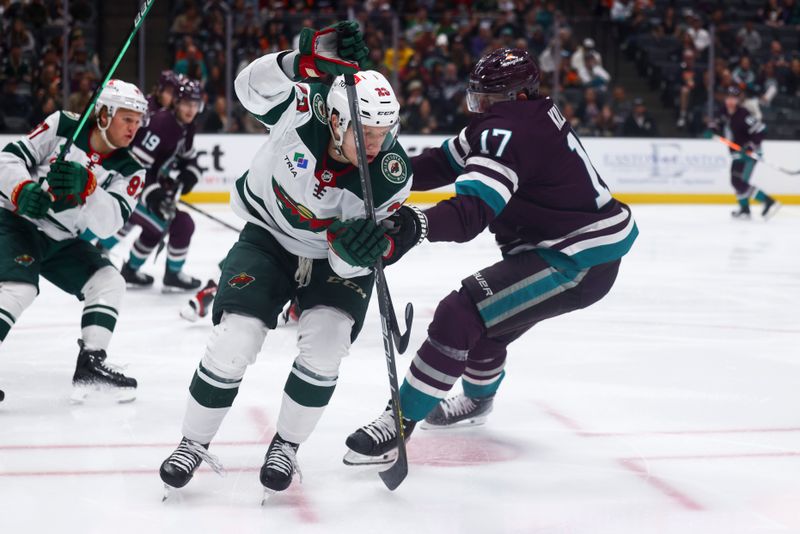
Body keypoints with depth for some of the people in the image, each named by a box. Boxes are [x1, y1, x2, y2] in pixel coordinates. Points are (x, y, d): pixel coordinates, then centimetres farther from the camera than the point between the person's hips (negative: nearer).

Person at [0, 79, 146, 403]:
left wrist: (85, 186, -36)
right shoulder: (62, 126, -12)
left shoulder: (129, 171, -5)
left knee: (109, 282, -4)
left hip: (62, 241, 6)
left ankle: (90, 364, 2)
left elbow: (108, 224, -19)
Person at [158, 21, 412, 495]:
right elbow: (252, 86, -41)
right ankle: (194, 443, 10)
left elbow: (357, 262, -23)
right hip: (269, 237, 0)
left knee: (324, 347, -19)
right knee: (234, 343, -12)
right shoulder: (305, 109, -28)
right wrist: (313, 58, -53)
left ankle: (286, 446, 6)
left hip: (334, 257, 1)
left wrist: (358, 251, -47)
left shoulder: (392, 176, -27)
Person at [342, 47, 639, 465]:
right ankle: (477, 398, 52)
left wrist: (416, 225, -52)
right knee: (485, 316, 26)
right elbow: (444, 162, 9)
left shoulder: (510, 131, -23)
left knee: (462, 314, -18)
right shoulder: (528, 115, 7)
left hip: (581, 262, -11)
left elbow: (473, 210, -37)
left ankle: (400, 421, -12)